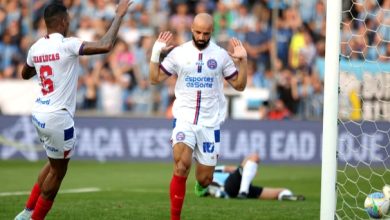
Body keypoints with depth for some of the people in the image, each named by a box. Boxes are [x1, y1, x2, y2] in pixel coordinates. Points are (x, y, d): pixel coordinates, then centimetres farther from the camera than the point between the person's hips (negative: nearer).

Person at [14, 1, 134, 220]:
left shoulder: (36, 48, 4)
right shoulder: (67, 45, -17)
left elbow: (25, 74, 24)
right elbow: (106, 45, -25)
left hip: (39, 114, 8)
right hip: (58, 117, -8)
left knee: (55, 164, 25)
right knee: (58, 171, 9)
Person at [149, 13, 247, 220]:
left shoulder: (221, 55, 3)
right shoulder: (178, 53, 2)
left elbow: (239, 85, 7)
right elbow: (155, 78, 4)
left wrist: (243, 61, -6)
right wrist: (156, 53, -8)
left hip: (210, 123, 1)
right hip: (184, 118, -1)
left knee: (205, 179, 3)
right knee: (182, 165, -24)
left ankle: (201, 182, 44)